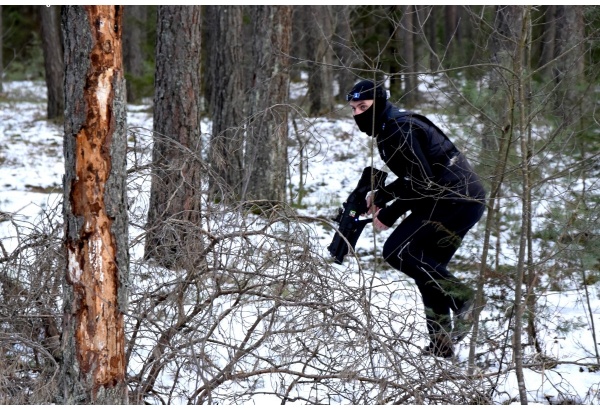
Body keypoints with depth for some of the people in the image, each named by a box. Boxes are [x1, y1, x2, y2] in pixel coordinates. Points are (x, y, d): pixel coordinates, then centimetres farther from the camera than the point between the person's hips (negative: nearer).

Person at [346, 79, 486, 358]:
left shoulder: (399, 130, -15)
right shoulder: (388, 128, 17)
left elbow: (422, 182, -20)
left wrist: (389, 215, -11)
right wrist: (381, 195, 15)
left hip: (455, 199, -11)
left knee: (396, 251, -15)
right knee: (427, 266, 14)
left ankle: (460, 297, -13)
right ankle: (441, 345, 15)